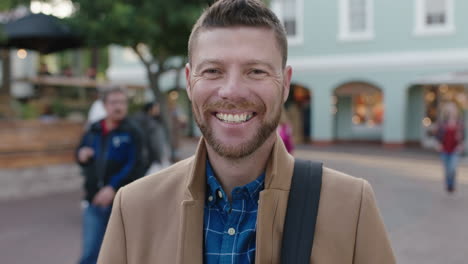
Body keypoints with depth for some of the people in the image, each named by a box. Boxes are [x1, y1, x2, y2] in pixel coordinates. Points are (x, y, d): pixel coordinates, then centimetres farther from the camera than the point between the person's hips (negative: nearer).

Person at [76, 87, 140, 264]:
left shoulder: (131, 132, -6)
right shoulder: (94, 130, 10)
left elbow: (132, 166, -15)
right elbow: (81, 152, 23)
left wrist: (113, 187, -24)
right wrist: (81, 155, -2)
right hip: (94, 201, 4)